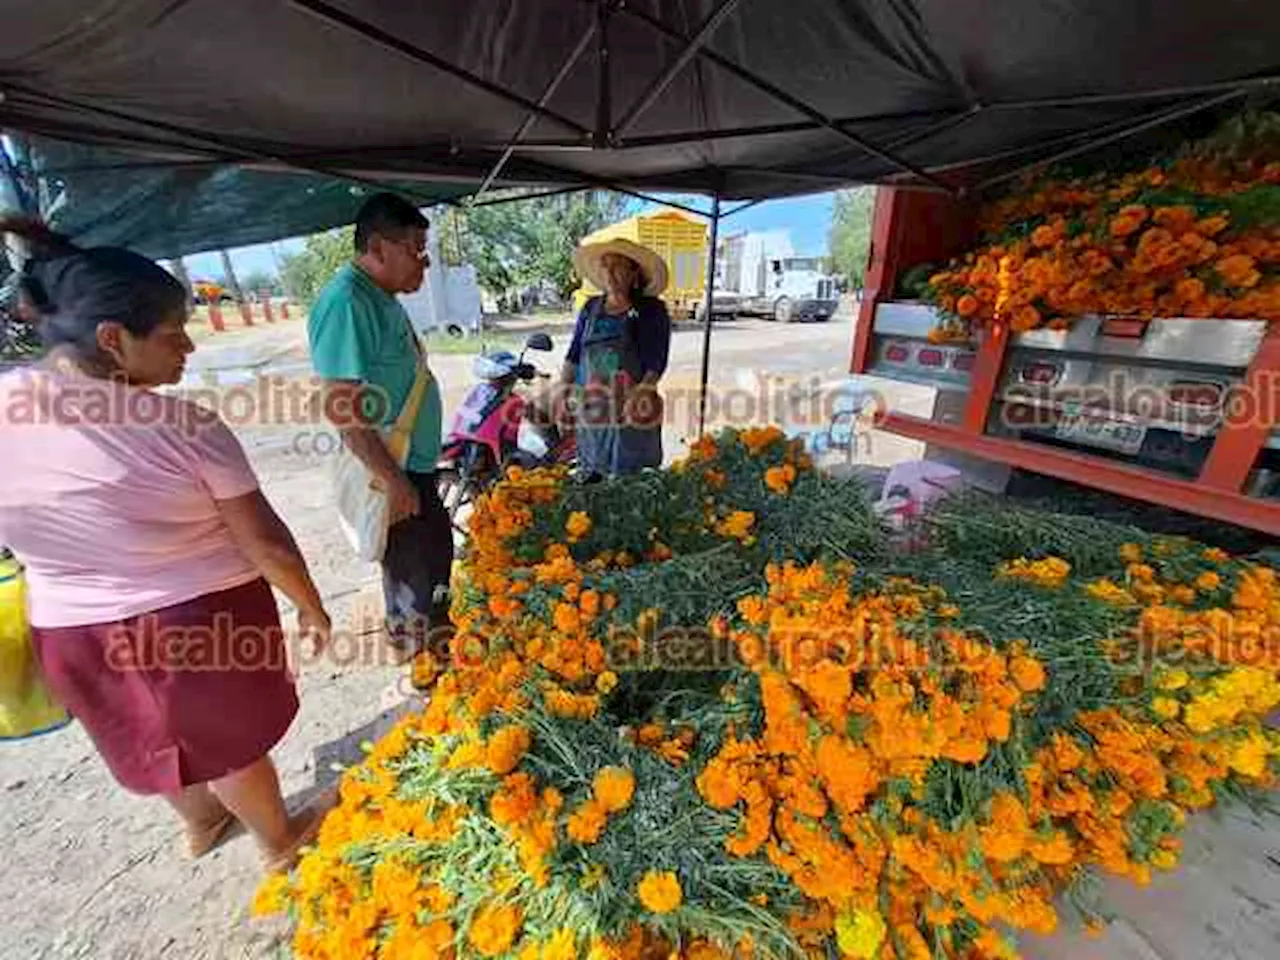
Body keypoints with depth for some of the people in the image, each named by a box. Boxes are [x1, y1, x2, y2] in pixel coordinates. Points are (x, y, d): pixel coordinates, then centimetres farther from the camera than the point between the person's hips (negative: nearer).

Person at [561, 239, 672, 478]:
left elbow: (657, 360, -7)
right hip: (590, 409, 4)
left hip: (632, 412, -4)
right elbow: (574, 353, 14)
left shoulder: (652, 310, 1)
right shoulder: (591, 307, 14)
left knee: (631, 475, -2)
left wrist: (643, 391, -22)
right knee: (590, 471, 9)